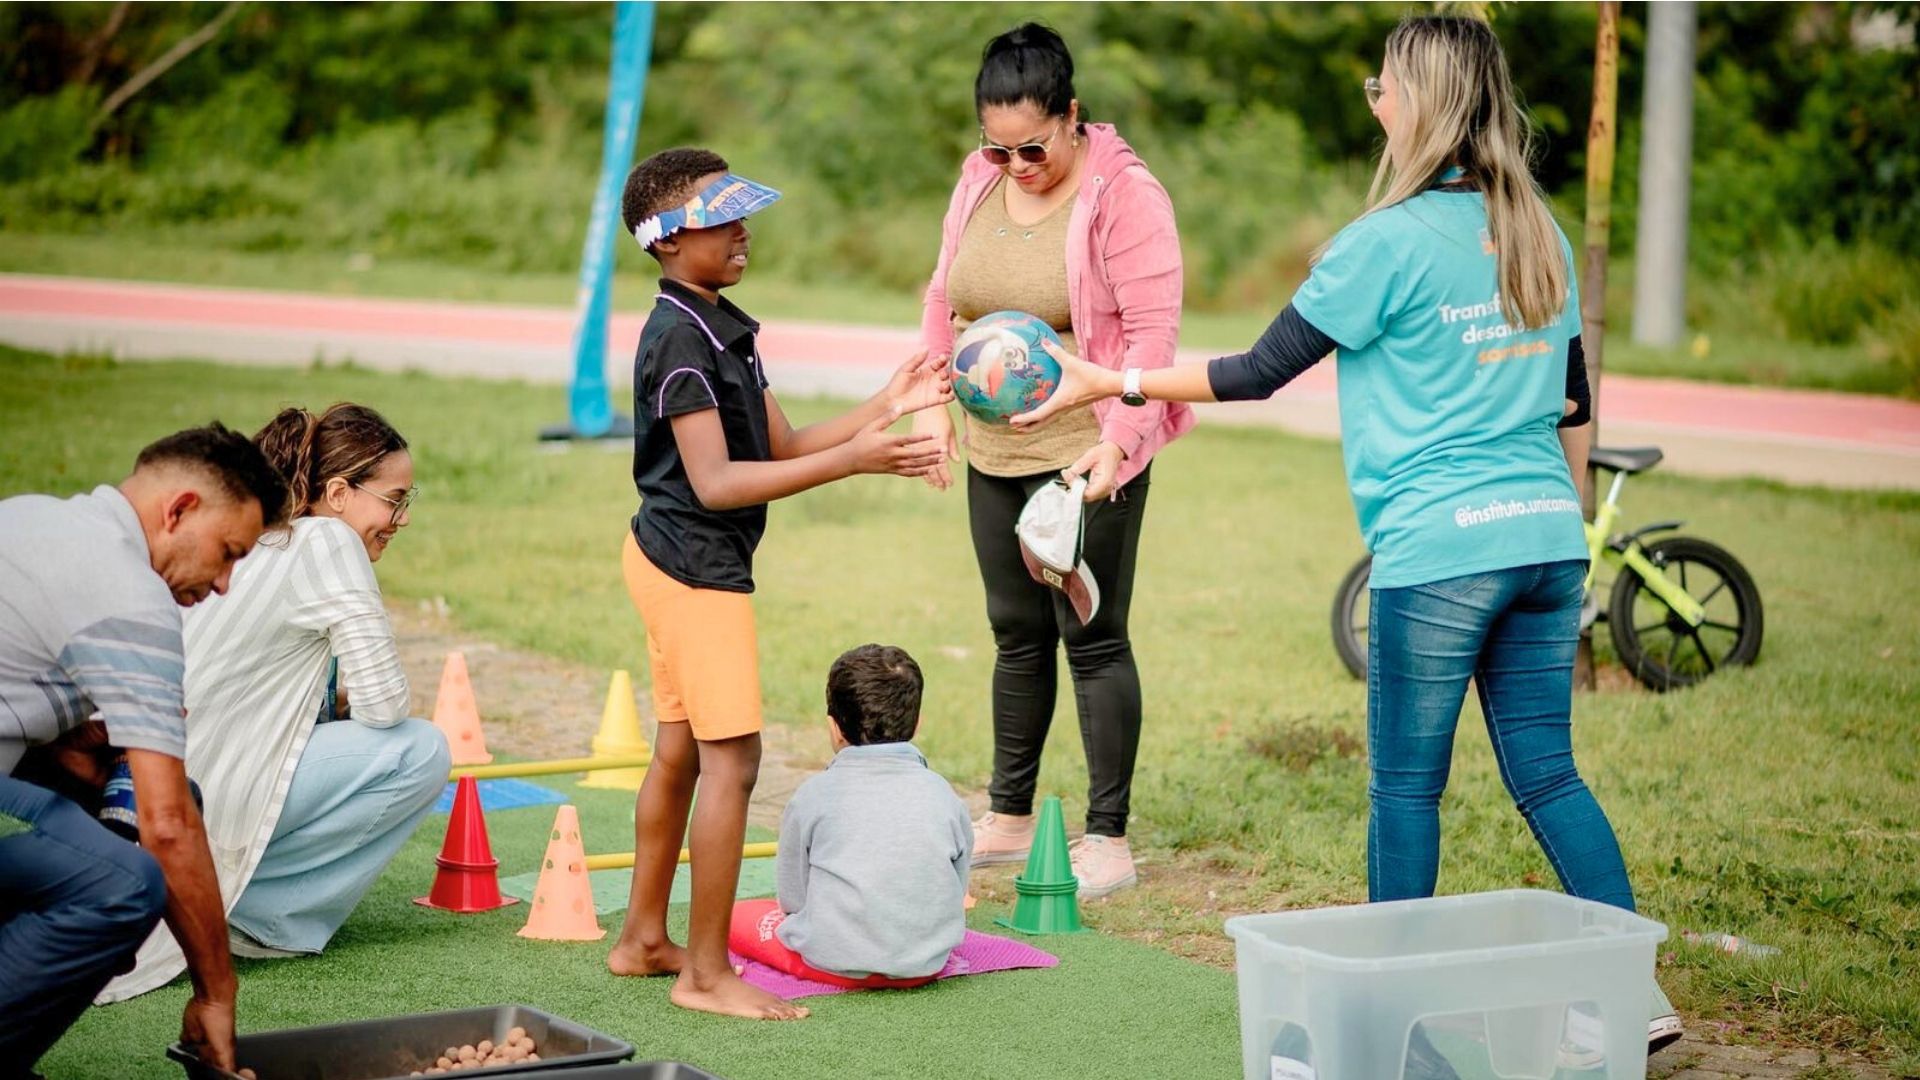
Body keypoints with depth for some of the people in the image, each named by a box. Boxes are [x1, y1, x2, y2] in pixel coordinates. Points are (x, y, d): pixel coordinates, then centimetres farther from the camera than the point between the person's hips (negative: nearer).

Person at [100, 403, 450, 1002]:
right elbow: (384, 704, -15)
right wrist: (346, 699, 5)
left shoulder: (251, 535, 14)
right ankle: (244, 901, -6)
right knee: (423, 752, -7)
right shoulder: (328, 542, -11)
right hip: (196, 797, -9)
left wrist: (338, 696, 14)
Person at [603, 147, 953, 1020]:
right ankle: (707, 973, -4)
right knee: (732, 759, -9)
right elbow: (714, 481, -25)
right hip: (696, 564, -10)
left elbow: (782, 446, 11)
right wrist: (852, 460, -30)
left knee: (679, 753, 16)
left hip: (670, 560, 10)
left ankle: (643, 939, 27)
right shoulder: (681, 339, -18)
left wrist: (883, 409, 0)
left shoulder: (720, 329, 12)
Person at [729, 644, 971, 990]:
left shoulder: (813, 796, -6)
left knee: (736, 915, 18)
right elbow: (955, 894, 6)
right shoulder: (943, 796, -2)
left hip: (835, 961, -1)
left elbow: (792, 898, 0)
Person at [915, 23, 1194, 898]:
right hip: (994, 455, 6)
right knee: (1017, 634, 16)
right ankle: (1008, 818, 27)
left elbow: (1152, 333, -17)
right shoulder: (978, 184, 5)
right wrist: (934, 403, 8)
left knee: (1092, 638, -2)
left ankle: (1108, 840, 6)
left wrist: (1116, 442, -25)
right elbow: (945, 298, 16)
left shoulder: (1125, 196, -14)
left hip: (1088, 455, -6)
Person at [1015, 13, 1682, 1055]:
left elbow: (1261, 370, -5)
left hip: (1439, 552, -6)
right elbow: (1572, 407, 17)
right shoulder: (1541, 233, 11)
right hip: (1545, 540, 6)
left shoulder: (1391, 240, -9)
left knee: (1407, 783, 6)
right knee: (1546, 773, 11)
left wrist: (1111, 382, 2)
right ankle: (1637, 988, 6)